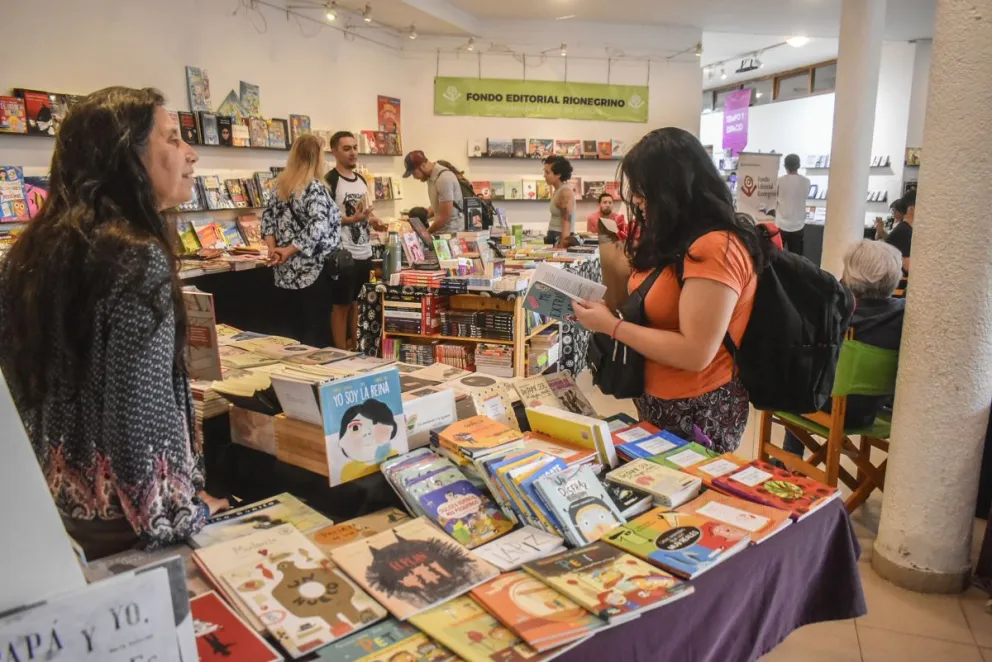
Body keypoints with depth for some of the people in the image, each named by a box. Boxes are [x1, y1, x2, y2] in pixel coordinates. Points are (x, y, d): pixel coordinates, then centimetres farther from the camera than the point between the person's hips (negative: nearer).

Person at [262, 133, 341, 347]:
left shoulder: (281, 185, 8)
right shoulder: (315, 188, -13)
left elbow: (268, 218, 10)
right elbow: (318, 227, -24)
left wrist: (273, 248, -1)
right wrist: (289, 251, -16)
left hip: (287, 272, 7)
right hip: (314, 271, -7)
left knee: (295, 333, 15)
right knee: (317, 334, 0)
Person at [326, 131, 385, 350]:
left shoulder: (362, 180, 13)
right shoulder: (329, 181, -11)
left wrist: (375, 221, 3)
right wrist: (352, 219, -26)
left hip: (365, 253, 8)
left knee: (357, 302, 17)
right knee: (342, 305, 3)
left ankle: (356, 347, 28)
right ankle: (342, 352, 12)